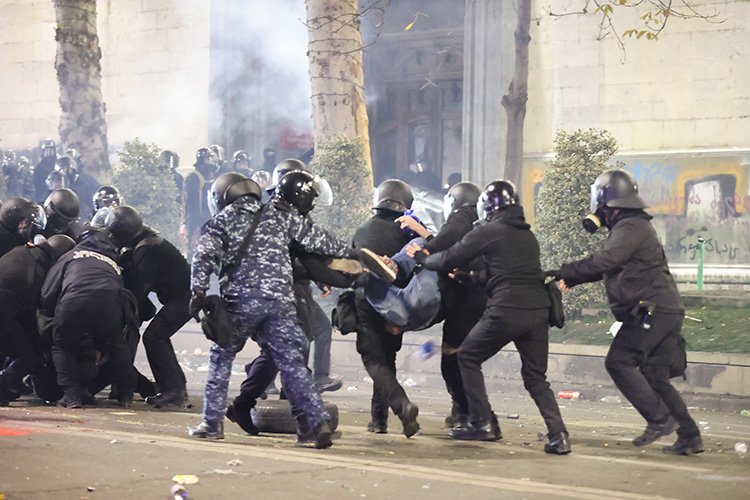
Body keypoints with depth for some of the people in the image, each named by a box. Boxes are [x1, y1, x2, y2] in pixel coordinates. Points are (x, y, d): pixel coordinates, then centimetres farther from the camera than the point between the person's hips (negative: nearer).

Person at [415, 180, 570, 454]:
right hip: (538, 310, 6)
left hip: (506, 310, -6)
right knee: (535, 376, 14)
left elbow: (450, 259, 4)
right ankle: (558, 434, -2)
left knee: (468, 357, 15)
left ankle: (483, 424, 11)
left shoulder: (488, 232, 0)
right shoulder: (528, 236, 20)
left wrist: (422, 258, 24)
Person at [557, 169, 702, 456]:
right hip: (667, 312, 10)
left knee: (619, 362, -11)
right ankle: (689, 436, 8)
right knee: (655, 377, 10)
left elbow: (603, 262, -24)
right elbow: (610, 268, 31)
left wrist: (565, 272, -15)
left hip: (652, 310, -10)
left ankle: (660, 419, -13)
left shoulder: (630, 228, -11)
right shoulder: (635, 227, 23)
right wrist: (572, 280, 25)